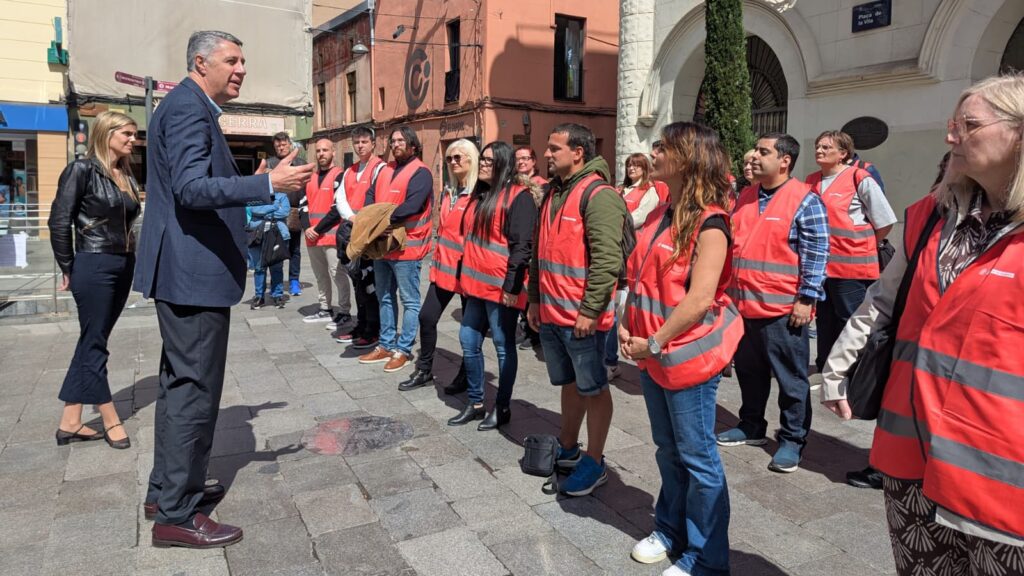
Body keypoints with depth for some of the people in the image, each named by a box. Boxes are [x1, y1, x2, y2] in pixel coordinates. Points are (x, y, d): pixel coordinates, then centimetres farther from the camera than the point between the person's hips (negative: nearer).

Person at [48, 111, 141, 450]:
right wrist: (69, 269, -6)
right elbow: (59, 222, -9)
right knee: (94, 345, 3)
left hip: (123, 266, 7)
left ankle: (70, 423, 21)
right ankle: (111, 422, 12)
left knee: (91, 342, 12)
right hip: (94, 267, -7)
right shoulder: (82, 170, -8)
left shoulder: (127, 175, 12)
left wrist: (130, 257, 3)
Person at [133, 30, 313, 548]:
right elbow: (191, 188, -26)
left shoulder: (191, 107, 19)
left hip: (186, 270, 11)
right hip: (195, 271, -11)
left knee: (180, 384, 18)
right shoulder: (188, 107, -14)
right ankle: (176, 515, 7)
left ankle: (168, 487, 32)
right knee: (195, 389, -4)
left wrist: (255, 185, 24)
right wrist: (268, 184, -32)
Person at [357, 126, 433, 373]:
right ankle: (386, 345, 28)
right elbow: (371, 196, 10)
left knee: (410, 301, 1)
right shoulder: (386, 169, 15)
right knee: (385, 298, 17)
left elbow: (412, 206, -23)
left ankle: (404, 349, 9)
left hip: (406, 246, -8)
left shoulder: (420, 172, -10)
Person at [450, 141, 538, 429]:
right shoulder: (481, 194, 16)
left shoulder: (519, 196, -11)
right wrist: (467, 276, 20)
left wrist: (511, 286, -19)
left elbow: (521, 246, -16)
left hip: (501, 287, -9)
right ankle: (475, 403, 26)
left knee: (504, 347, 4)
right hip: (478, 285, 9)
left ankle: (502, 408, 18)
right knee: (469, 342, 12)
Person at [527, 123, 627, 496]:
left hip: (582, 316, -8)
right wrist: (535, 299, 18)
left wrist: (590, 310, -23)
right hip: (550, 313, 9)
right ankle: (567, 448, 36)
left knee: (592, 388, 5)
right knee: (569, 383, 21)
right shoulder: (553, 193, 14)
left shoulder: (598, 195, -14)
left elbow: (607, 259, -22)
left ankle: (594, 463, 18)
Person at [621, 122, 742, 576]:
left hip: (688, 355, -8)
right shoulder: (660, 214, 10)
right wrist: (627, 325, 2)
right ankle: (671, 530, 38)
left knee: (697, 458, 5)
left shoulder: (709, 223, -15)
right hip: (651, 353, 8)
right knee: (668, 450, 20)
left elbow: (699, 299, -21)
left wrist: (655, 344, -17)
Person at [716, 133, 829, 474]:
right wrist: (727, 287, 18)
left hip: (783, 308, -7)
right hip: (743, 304, 7)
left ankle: (792, 440, 18)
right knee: (748, 372, 18)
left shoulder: (806, 201, -8)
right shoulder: (745, 197, 13)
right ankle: (751, 426, 34)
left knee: (791, 379, 6)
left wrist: (806, 298, -14)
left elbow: (816, 254, -11)